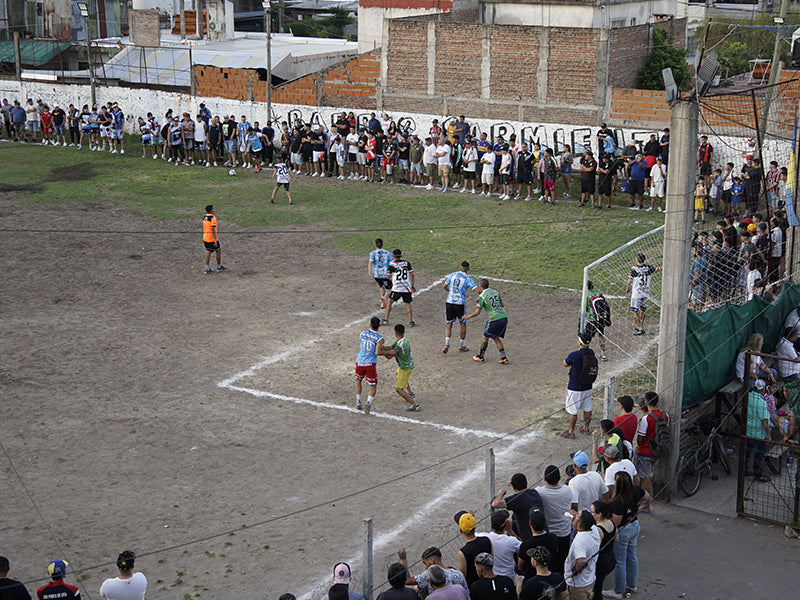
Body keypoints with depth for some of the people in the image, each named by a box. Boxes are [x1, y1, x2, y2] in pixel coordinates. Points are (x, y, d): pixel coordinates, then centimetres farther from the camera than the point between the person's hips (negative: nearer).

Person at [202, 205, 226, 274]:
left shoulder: (204, 218, 7)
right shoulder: (213, 218, -17)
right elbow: (213, 230, -24)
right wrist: (215, 240, -24)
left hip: (205, 238, 7)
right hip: (212, 238, -7)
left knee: (208, 252, 10)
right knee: (218, 251, 10)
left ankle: (207, 269, 7)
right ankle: (219, 267, 21)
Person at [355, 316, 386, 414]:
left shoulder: (363, 333, 5)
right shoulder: (379, 338, -8)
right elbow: (377, 353, -18)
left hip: (360, 362, 3)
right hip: (370, 364, -3)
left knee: (358, 380, 30)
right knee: (373, 387, 8)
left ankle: (358, 402, 22)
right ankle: (369, 402, -18)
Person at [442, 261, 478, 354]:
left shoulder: (453, 275, 7)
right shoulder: (467, 278, -3)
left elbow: (444, 286, 16)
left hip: (449, 302, 2)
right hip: (460, 304, -2)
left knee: (448, 324, 12)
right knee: (462, 324, 18)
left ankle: (447, 343, -8)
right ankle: (461, 345, 22)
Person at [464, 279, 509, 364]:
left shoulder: (481, 297, -5)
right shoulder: (495, 292, 15)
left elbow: (477, 312, -8)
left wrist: (467, 317, 7)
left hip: (495, 320, -6)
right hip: (504, 317, 6)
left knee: (485, 338, 12)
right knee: (496, 338, 19)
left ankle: (480, 357, 24)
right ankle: (503, 358, 10)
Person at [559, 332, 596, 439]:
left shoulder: (574, 355, -24)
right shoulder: (591, 353, -4)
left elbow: (565, 364, -6)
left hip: (575, 388, -7)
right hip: (588, 387, 7)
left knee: (572, 411, 6)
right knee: (587, 409, 19)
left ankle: (571, 432, 15)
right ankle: (586, 428, 34)